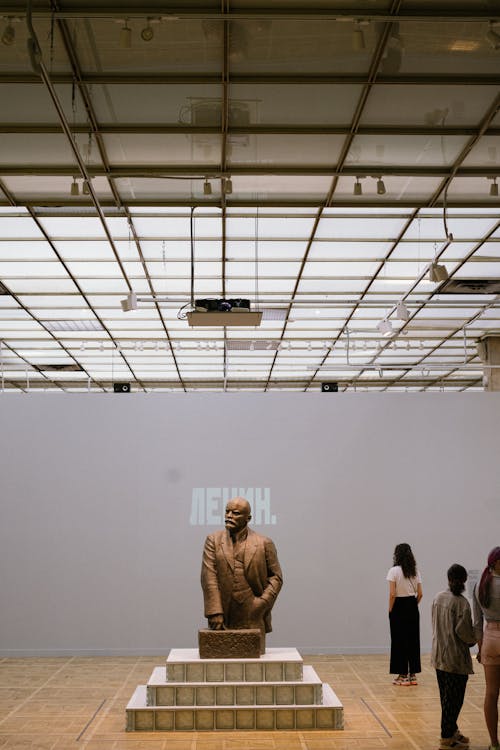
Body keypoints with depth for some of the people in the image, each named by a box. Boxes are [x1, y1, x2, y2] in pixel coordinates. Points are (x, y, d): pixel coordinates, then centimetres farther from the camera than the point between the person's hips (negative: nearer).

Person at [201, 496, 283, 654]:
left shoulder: (264, 543, 5)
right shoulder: (213, 540, 5)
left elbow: (276, 576, 7)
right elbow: (209, 578, -3)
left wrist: (263, 603, -8)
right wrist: (215, 614, -12)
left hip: (253, 619, 0)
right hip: (222, 620, 0)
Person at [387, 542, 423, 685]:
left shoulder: (394, 571, -11)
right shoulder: (415, 571, 6)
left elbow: (392, 594, -15)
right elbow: (420, 594, 4)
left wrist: (390, 609, -5)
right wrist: (413, 605, 14)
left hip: (399, 606, -5)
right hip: (412, 607, 5)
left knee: (399, 641, 3)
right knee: (413, 640, 11)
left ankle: (403, 675, 6)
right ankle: (412, 675, 15)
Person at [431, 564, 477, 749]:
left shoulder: (438, 598, 6)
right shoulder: (461, 603, -17)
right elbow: (462, 630, -20)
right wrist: (474, 640, 0)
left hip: (439, 656, 7)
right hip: (456, 658, -7)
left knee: (446, 697, 17)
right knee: (454, 698, 1)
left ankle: (451, 730, 29)